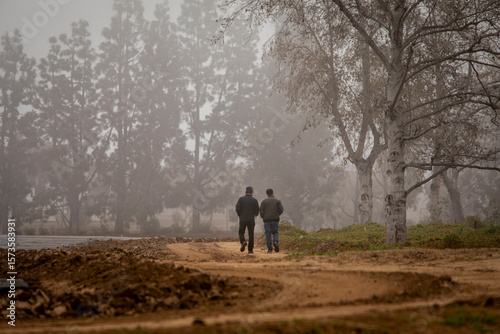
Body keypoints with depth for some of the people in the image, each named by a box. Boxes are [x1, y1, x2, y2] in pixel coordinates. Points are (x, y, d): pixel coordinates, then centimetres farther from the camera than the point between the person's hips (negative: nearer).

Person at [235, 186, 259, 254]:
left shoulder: (241, 199, 0)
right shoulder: (254, 200, -1)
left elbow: (237, 208, -8)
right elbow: (257, 211, -1)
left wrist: (240, 215, 10)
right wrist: (255, 214, 22)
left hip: (242, 219, 0)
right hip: (251, 220, 0)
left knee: (241, 232, 14)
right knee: (251, 235, 7)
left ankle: (243, 242, -15)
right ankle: (250, 250, 6)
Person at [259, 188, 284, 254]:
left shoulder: (264, 201, 3)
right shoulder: (278, 201, 5)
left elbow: (261, 211, -3)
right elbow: (281, 210, -3)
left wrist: (263, 218, 15)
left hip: (267, 220, 0)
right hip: (275, 220, 0)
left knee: (268, 235, 5)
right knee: (275, 233, 16)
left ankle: (269, 250, 1)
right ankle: (275, 242, -14)